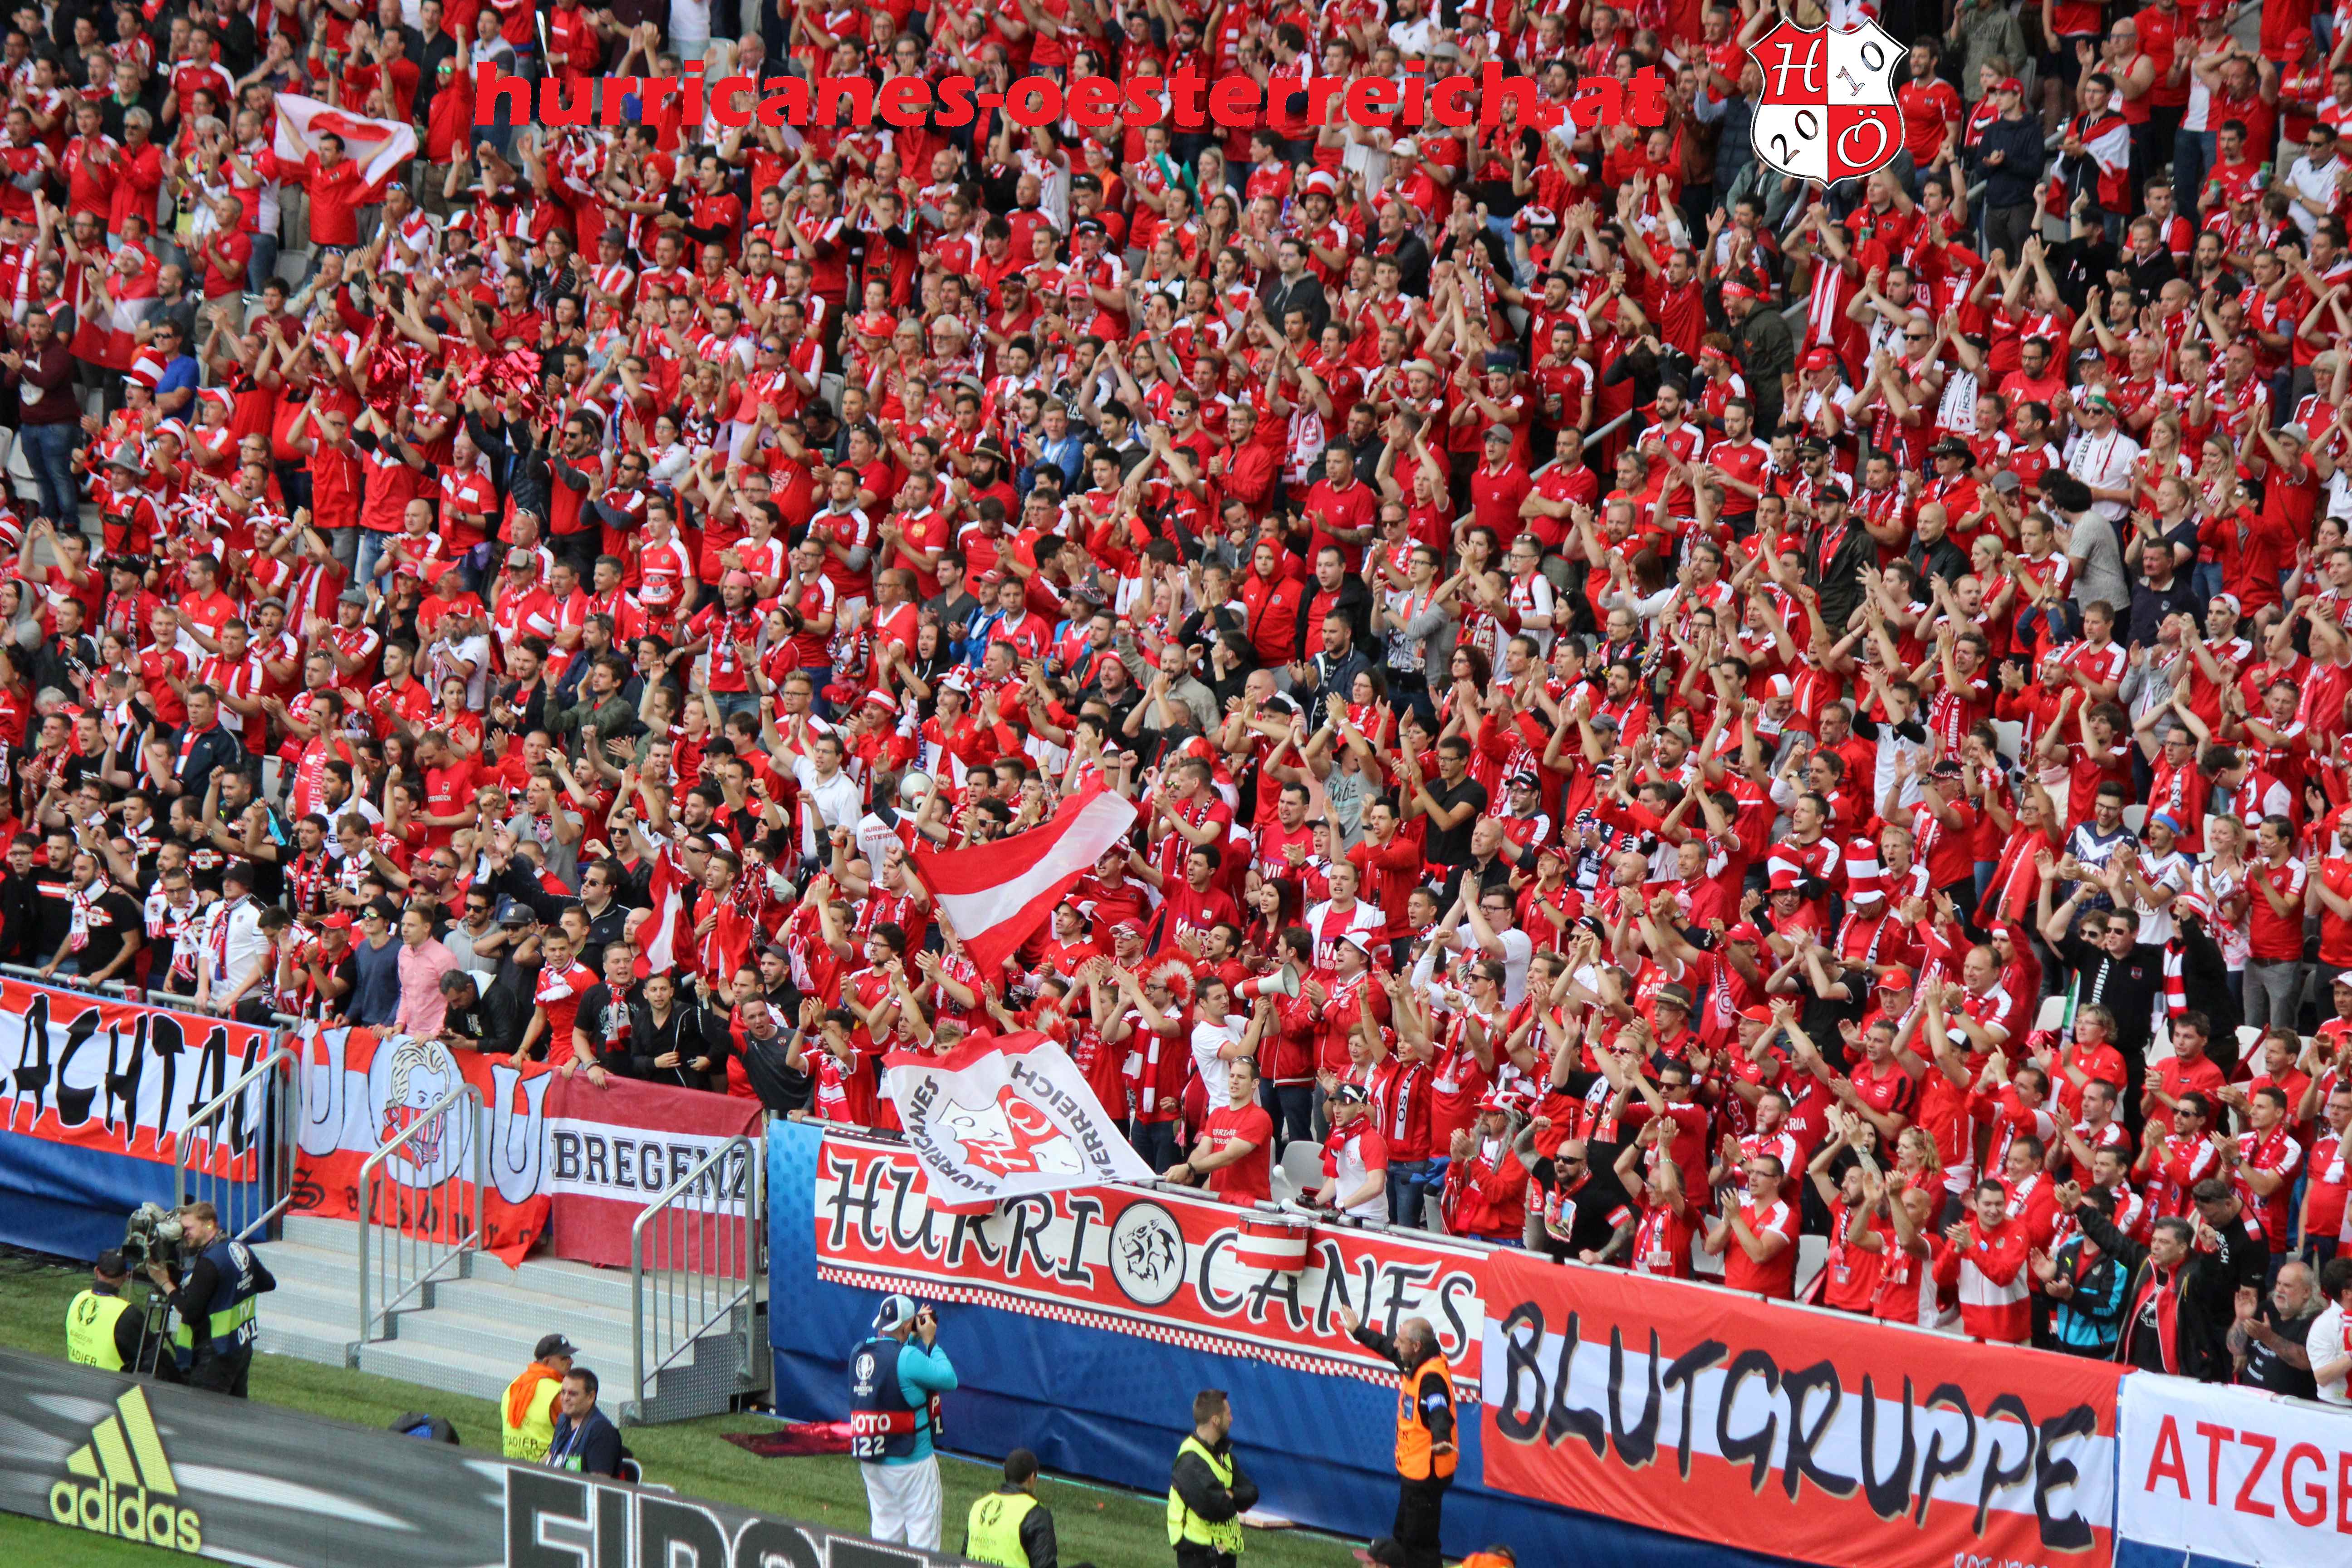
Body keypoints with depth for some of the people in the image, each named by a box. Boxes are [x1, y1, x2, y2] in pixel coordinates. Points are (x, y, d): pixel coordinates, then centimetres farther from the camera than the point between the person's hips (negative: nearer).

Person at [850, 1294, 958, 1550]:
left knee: (884, 1530, 16)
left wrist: (916, 1336, 13)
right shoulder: (908, 1357, -19)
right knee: (923, 1531, 0)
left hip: (869, 1461, 7)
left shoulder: (859, 1353, 3)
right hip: (909, 1461, -7)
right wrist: (929, 1341, -4)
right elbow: (949, 1380, -12)